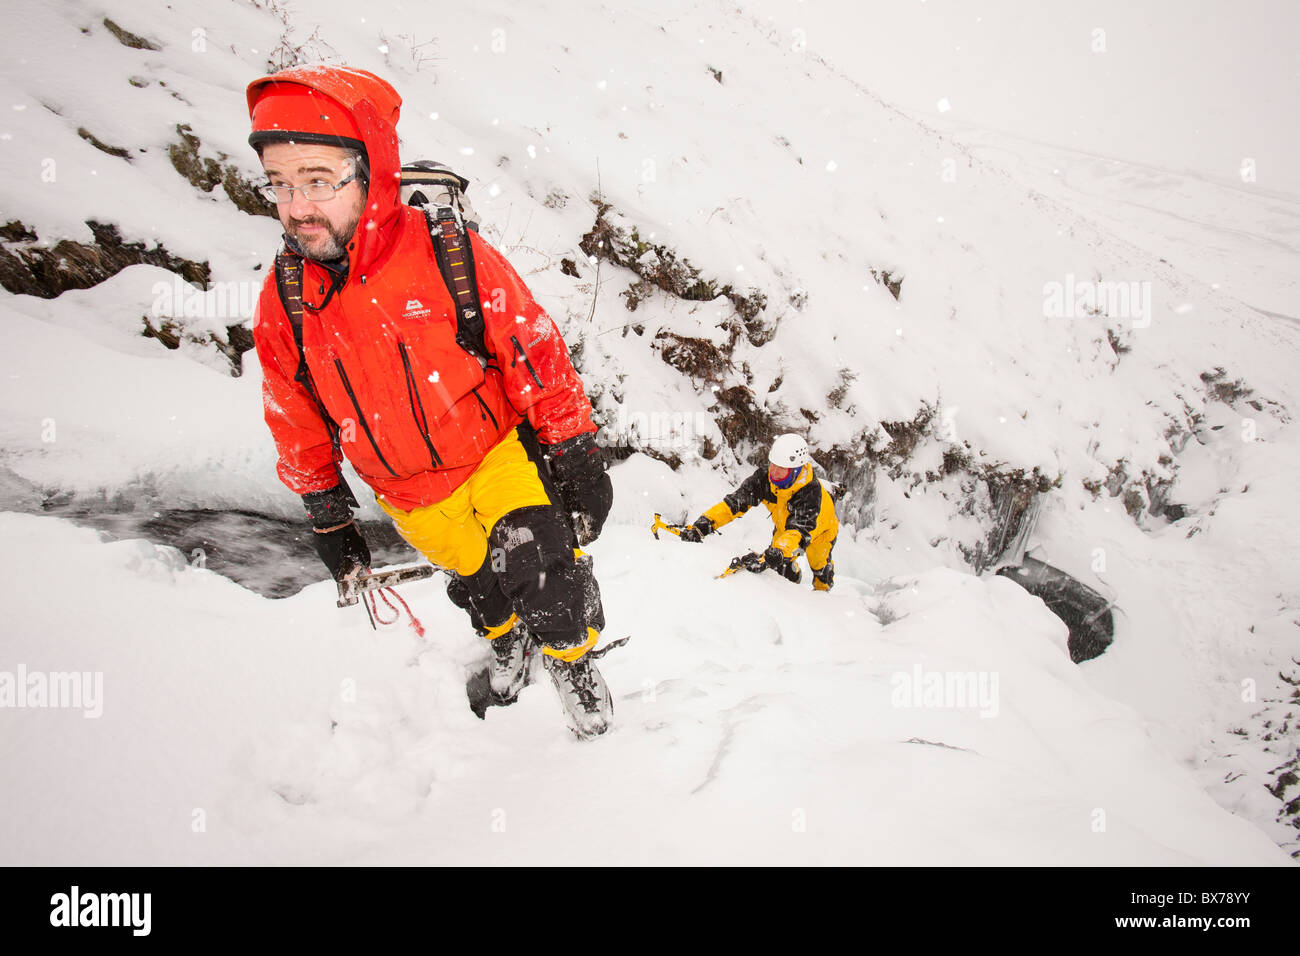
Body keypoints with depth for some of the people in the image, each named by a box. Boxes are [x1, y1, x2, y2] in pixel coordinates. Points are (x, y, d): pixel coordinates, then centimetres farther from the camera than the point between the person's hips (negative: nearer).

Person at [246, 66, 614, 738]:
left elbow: (537, 356, -15)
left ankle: (572, 656, 12)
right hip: (414, 499, 3)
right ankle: (504, 640, 54)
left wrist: (577, 458, -11)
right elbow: (299, 427, 2)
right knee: (479, 585, 20)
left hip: (500, 450, -3)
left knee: (542, 567, -20)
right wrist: (327, 517, 8)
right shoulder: (283, 302, -13)